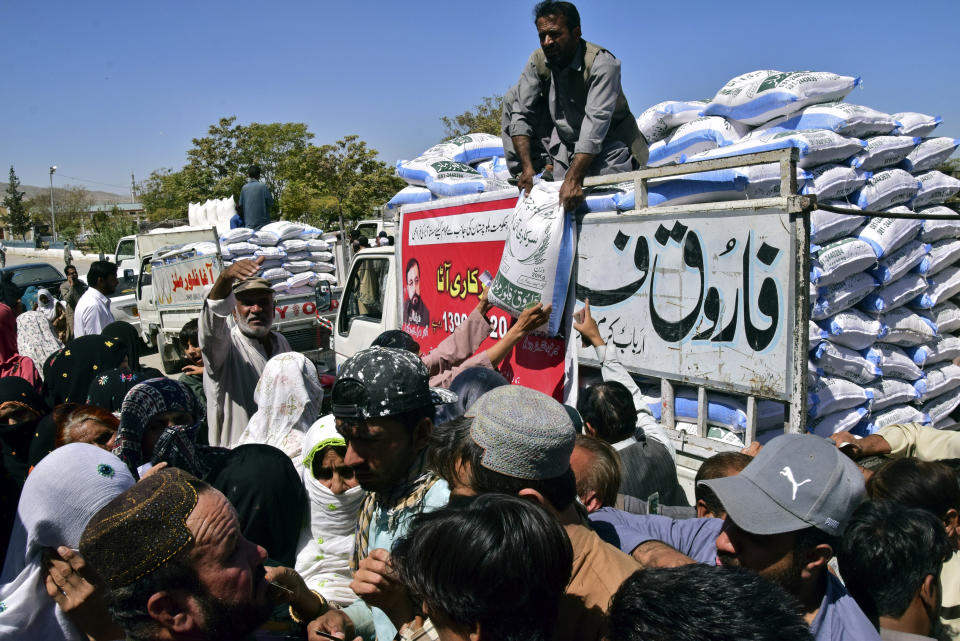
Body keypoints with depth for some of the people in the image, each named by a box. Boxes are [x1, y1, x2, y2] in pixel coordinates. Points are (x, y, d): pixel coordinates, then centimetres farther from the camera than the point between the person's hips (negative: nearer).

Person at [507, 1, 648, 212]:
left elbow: (595, 124, -31)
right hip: (566, 145, 7)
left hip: (609, 144, -7)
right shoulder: (538, 62, -6)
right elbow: (521, 116, -6)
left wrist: (573, 180, -41)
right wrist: (527, 168, -19)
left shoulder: (602, 63, -21)